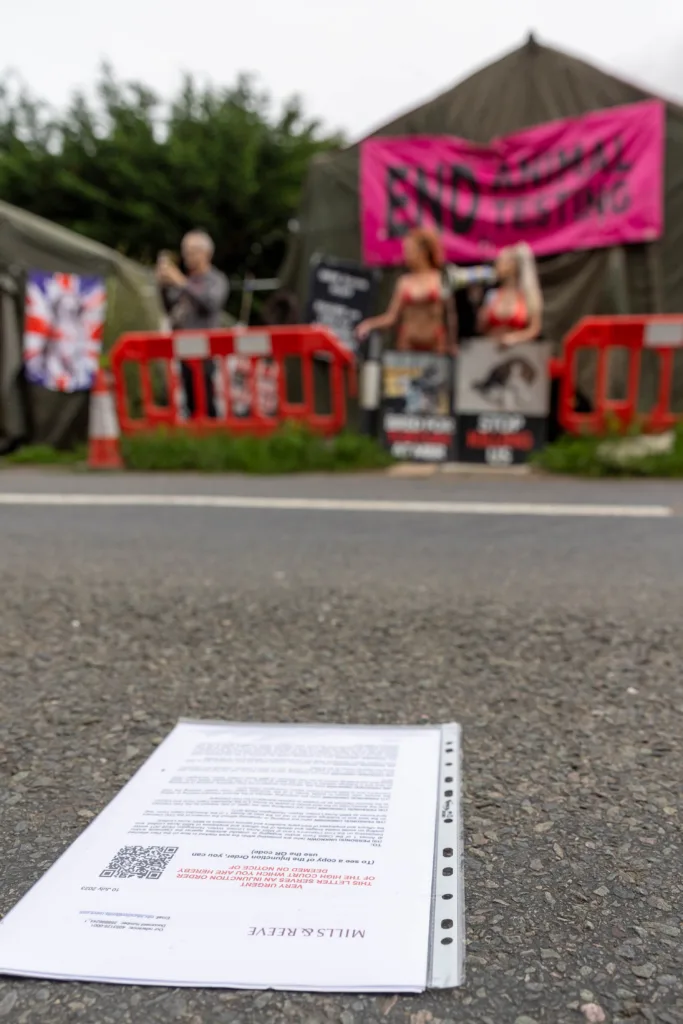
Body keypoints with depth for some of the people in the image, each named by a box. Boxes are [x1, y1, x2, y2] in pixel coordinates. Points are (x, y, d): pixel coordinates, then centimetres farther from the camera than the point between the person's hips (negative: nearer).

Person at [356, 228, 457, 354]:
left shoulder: (442, 280, 0)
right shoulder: (404, 282, 7)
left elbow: (450, 315, 3)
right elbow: (391, 317, 6)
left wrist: (452, 345, 3)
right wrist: (370, 324, -9)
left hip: (434, 344, -2)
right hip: (408, 344, 2)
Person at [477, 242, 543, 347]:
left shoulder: (530, 294, 2)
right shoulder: (492, 295, 9)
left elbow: (535, 329, -1)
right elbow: (482, 328, 10)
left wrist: (515, 337, -16)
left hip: (520, 348, -2)